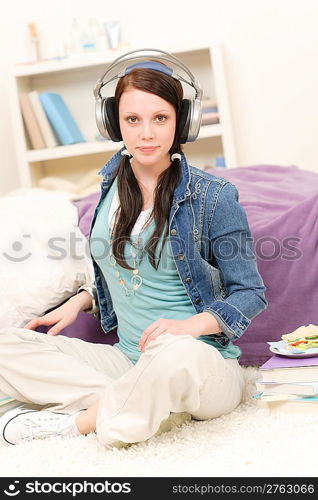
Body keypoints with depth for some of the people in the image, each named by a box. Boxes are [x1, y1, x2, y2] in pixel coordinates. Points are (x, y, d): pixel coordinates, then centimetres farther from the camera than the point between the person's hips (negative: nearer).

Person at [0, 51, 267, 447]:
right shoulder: (114, 184, 9)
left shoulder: (213, 198, -7)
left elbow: (251, 293, -4)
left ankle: (75, 422, -15)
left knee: (174, 355, -42)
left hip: (205, 363, -5)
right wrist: (80, 301, 7)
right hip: (129, 361, 6)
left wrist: (192, 324, -22)